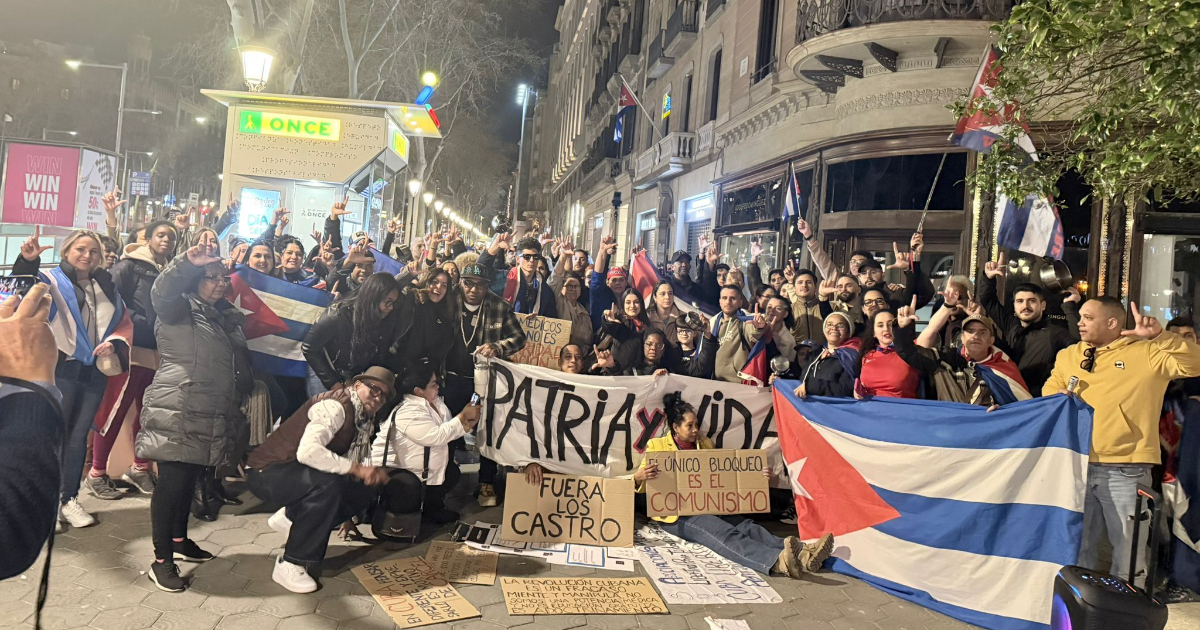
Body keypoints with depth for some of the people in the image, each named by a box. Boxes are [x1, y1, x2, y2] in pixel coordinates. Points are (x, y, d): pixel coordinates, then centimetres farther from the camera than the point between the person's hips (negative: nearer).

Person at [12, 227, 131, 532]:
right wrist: (28, 261, -40)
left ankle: (70, 500, 20)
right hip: (62, 368, -4)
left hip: (95, 371, 4)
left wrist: (114, 344, -5)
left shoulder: (107, 286, 12)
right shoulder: (53, 280, -1)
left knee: (79, 436, 11)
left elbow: (125, 323, 14)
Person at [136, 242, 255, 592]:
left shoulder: (230, 316, 18)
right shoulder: (181, 309, -4)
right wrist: (188, 261, -41)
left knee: (190, 480, 17)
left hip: (212, 417, 7)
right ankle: (161, 561, 2)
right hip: (177, 416, -7)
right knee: (172, 482, -6)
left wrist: (244, 391, 21)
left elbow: (240, 362, 26)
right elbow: (161, 292, -27)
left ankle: (179, 540, 32)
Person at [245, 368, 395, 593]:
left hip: (300, 473, 9)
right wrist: (356, 469, -33)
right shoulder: (335, 406, -22)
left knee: (364, 492, -5)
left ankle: (290, 517, 6)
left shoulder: (364, 420, 7)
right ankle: (290, 565, -21)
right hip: (266, 471, -9)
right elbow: (307, 451, -36)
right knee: (328, 484, -34)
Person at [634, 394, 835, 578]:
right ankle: (778, 560, -61)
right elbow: (638, 481, 2)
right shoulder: (657, 446, 8)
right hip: (676, 516, -5)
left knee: (745, 526, -26)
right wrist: (641, 476, -24)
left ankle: (798, 553, -51)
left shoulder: (705, 444, 21)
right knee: (725, 533, -34)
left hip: (708, 508, 6)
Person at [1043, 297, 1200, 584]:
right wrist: (1058, 397, -4)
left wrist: (1160, 336, -23)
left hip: (1125, 471, -4)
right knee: (1077, 546, 17)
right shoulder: (1068, 355, 13)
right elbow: (1050, 389, 18)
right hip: (1076, 465, 4)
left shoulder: (1145, 353, -1)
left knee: (1128, 549, 3)